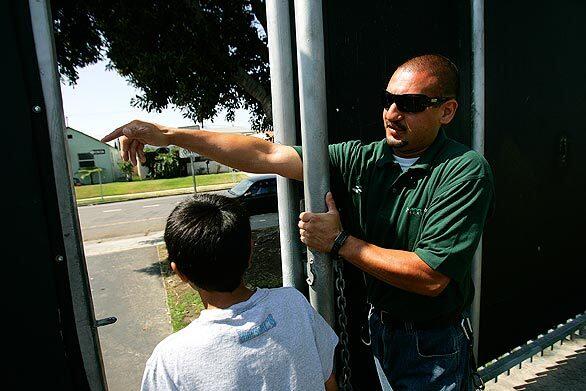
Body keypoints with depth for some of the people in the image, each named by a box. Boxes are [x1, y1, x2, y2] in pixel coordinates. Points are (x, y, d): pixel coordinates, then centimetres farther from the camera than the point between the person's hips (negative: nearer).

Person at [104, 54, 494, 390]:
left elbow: (431, 277, -28)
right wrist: (169, 134, -17)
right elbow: (266, 155, -15)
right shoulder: (362, 158, -9)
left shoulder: (466, 171, -20)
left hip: (433, 349, -3)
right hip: (378, 327, 4)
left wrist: (340, 242, -22)